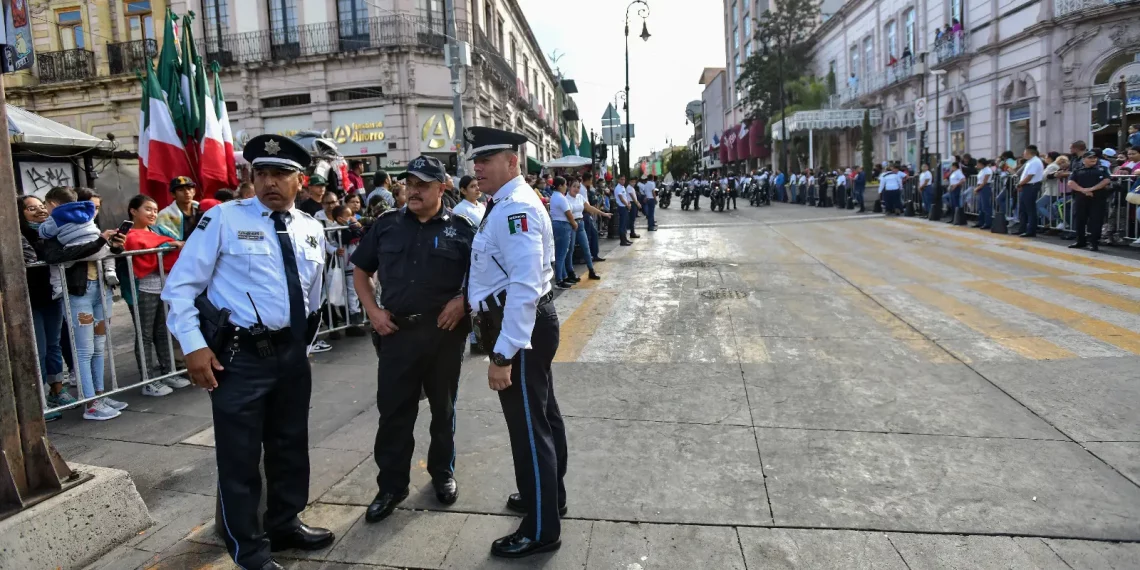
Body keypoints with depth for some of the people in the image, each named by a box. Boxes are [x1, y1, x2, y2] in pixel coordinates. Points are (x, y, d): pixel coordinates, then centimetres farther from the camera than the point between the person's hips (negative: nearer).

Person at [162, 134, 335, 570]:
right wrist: (194, 345, -14)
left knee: (290, 445, 19)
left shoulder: (312, 230, 6)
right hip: (239, 355, -5)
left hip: (292, 353, 5)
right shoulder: (224, 219, -8)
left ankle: (285, 524, 41)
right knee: (239, 457, 5)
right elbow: (180, 285, -7)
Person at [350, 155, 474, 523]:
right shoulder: (386, 225, 5)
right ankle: (391, 485, 21)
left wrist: (462, 302, -13)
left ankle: (443, 473, 34)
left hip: (444, 331, -1)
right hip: (396, 331, 1)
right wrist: (373, 311, 1)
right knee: (393, 412, 5)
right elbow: (361, 272, 13)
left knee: (443, 408, 14)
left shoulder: (461, 228, -2)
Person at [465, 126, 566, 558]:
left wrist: (503, 354, -30)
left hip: (521, 328, -11)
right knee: (541, 415, 22)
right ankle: (548, 495, 42)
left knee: (529, 426, 0)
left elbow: (525, 286, -29)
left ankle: (541, 530, 16)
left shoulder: (516, 208, -21)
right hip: (527, 326, 11)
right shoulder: (506, 205, 13)